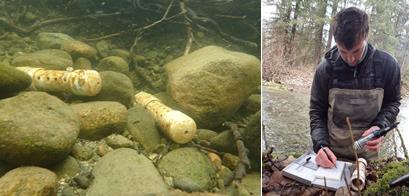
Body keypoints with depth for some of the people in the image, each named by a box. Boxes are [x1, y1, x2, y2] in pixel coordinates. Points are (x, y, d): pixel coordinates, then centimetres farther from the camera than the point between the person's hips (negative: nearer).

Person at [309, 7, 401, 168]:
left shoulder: (387, 65, -13)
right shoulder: (325, 69, -15)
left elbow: (392, 102, 1)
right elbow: (317, 111, -7)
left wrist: (380, 126, -18)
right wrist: (320, 144, -21)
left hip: (368, 153, 1)